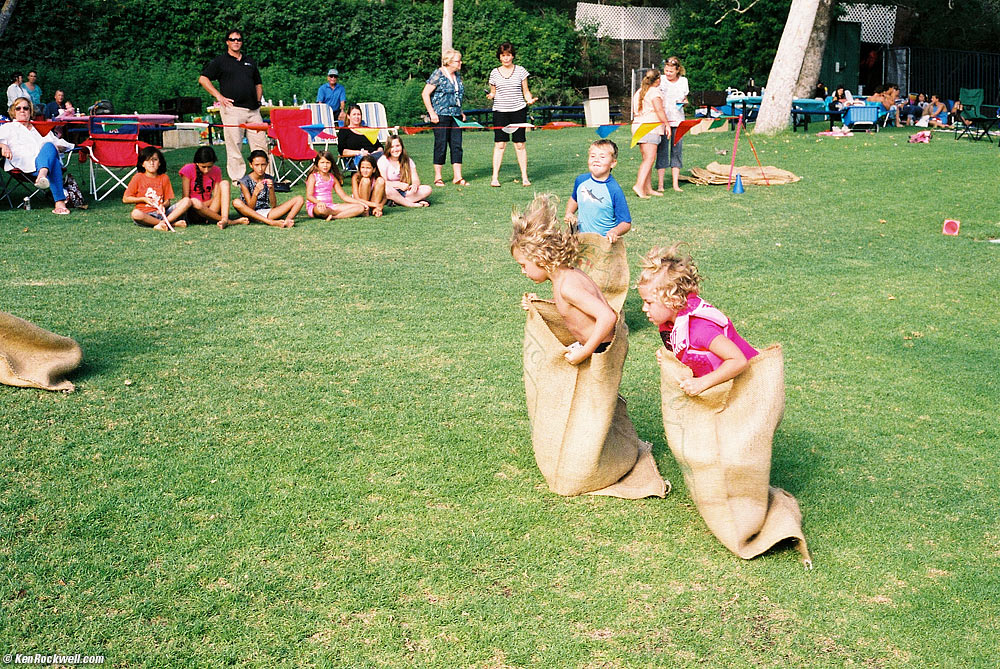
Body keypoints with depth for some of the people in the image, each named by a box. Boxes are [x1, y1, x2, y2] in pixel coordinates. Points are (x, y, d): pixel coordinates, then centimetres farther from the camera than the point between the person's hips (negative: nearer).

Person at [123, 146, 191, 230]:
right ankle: (173, 223, -32)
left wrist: (163, 205, -15)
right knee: (135, 214, -40)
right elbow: (125, 199, 3)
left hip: (161, 212, 3)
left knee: (187, 201, -15)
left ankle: (163, 223, -32)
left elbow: (167, 201, 8)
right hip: (145, 214, -3)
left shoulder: (164, 178, 9)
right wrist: (143, 199, -7)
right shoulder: (138, 178, 2)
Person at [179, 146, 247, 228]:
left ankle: (224, 219, -40)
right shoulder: (188, 170, -6)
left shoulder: (216, 171, 4)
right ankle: (229, 222, -34)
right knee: (194, 202, -39)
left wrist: (202, 205, -17)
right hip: (194, 214, -3)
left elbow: (216, 197, -1)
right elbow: (185, 199, -8)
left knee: (224, 183, -18)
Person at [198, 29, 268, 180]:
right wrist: (219, 96, -6)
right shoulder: (220, 61, 6)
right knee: (234, 145, -5)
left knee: (261, 144, 2)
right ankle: (237, 179, -1)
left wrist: (258, 100, 13)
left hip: (253, 110, 5)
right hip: (232, 109, -5)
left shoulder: (250, 61, 22)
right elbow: (203, 79, 3)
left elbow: (258, 83, 30)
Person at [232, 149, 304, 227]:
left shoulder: (269, 179, 4)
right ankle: (271, 222, -42)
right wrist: (256, 192, -28)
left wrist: (271, 189, -18)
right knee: (236, 202, -36)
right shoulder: (245, 182, -5)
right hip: (253, 215, -3)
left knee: (299, 199, -9)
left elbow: (273, 205, -2)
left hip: (267, 214, 3)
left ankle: (287, 221, -41)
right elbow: (250, 208, -12)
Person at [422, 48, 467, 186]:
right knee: (441, 145, -2)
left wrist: (461, 112, 19)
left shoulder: (457, 75, 14)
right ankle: (438, 177, 6)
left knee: (457, 145, 3)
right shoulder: (438, 75, -8)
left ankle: (457, 176, 8)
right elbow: (425, 94, -10)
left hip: (455, 115, 7)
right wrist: (432, 113, -14)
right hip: (441, 115, -7)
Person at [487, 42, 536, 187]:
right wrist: (491, 95, -6)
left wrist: (530, 99, -11)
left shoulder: (520, 71, 6)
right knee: (499, 144, -5)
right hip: (500, 111, 1)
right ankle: (495, 178, -3)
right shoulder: (494, 72, 9)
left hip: (518, 110, -1)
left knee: (519, 144, -1)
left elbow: (526, 91, 9)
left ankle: (524, 177, 4)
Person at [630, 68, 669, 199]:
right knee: (649, 158, -14)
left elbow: (635, 112, 22)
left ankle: (648, 188, 7)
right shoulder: (654, 92, -5)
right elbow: (659, 109, -16)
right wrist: (667, 124, -14)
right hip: (650, 128, -9)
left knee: (647, 159, 9)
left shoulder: (639, 92, 20)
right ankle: (639, 185, -25)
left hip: (638, 126, 9)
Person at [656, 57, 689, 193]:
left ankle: (676, 184, 9)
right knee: (662, 151, -4)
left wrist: (684, 102, -3)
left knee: (677, 151, 3)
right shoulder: (660, 80, -2)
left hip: (677, 120, 3)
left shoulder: (683, 81, 7)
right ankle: (660, 184, 1)